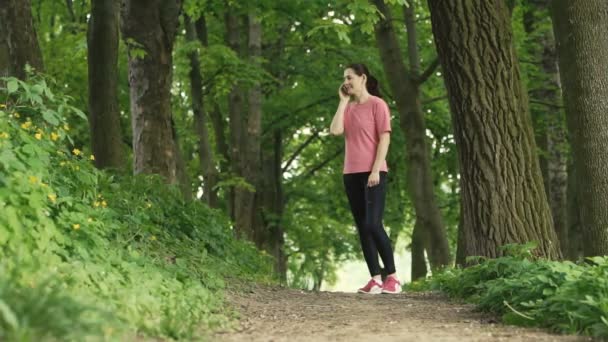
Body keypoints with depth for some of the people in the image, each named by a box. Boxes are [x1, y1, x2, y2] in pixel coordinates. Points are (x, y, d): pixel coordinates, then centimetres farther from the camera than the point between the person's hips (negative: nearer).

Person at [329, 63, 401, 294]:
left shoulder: (377, 104, -2)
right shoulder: (348, 108, 16)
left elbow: (384, 138, -8)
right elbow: (335, 130, -1)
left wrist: (375, 170, -16)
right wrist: (343, 101, 4)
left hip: (373, 173, -7)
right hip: (351, 174, 7)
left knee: (373, 225, -14)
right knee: (362, 228, 4)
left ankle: (392, 277, -6)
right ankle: (375, 279, 6)